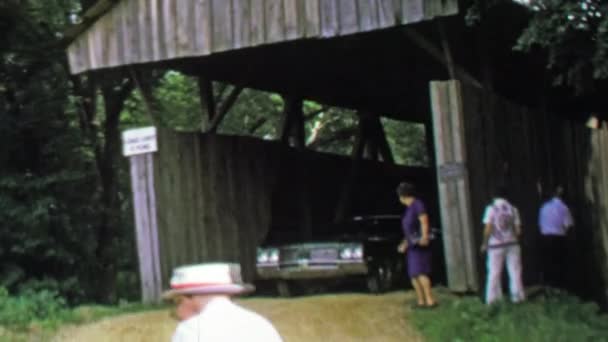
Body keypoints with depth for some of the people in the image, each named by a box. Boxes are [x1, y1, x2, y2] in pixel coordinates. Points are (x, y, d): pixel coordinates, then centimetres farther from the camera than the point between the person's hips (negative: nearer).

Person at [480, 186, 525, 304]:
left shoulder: (491, 209, -6)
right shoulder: (512, 209, 1)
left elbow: (488, 229, -10)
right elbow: (518, 230, 0)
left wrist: (484, 243, 1)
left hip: (496, 245, -2)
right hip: (512, 243, 2)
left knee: (494, 272, 4)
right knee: (515, 271, 7)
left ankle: (492, 298, 5)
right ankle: (517, 295, 7)